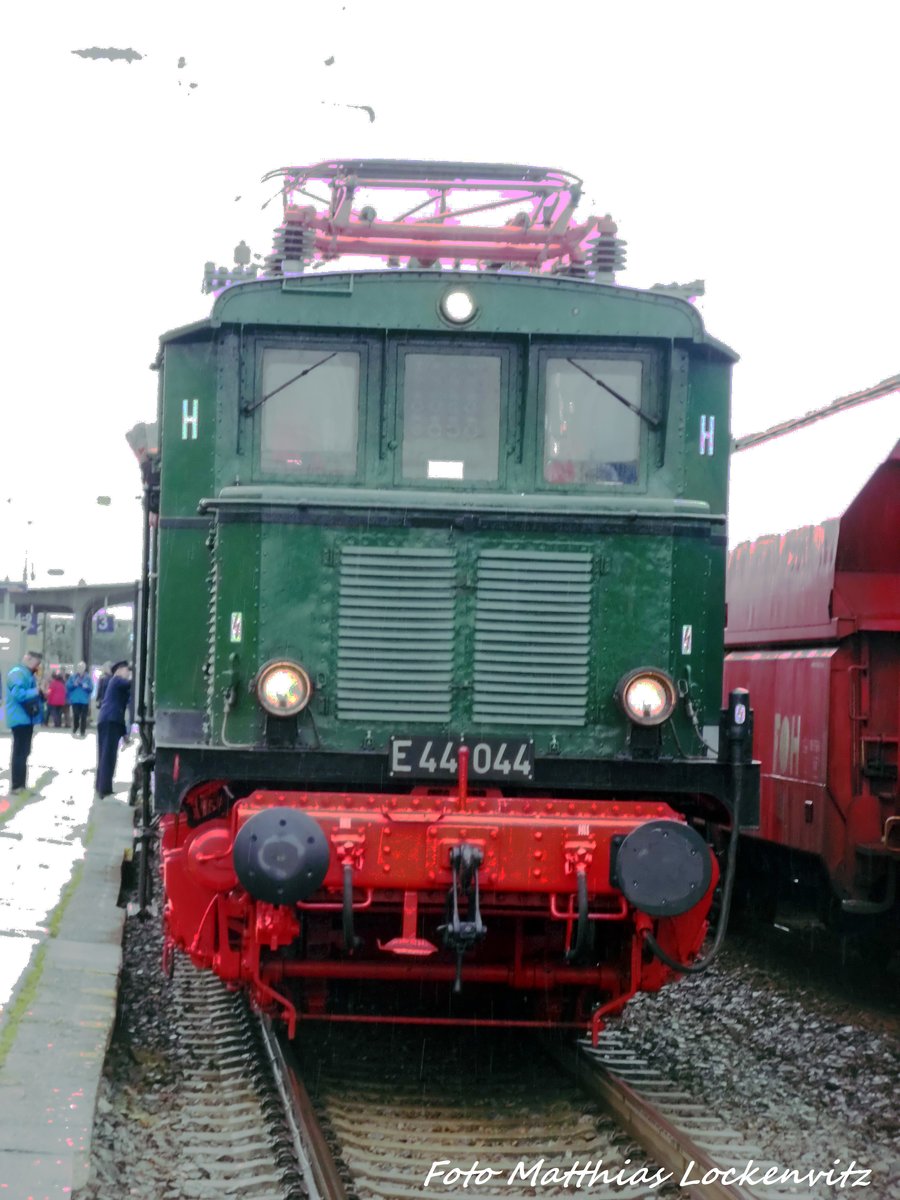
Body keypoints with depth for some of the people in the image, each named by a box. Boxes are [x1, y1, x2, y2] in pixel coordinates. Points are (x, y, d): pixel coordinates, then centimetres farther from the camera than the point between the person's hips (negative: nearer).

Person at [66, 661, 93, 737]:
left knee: (84, 717, -1)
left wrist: (87, 687, -19)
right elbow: (68, 686, 3)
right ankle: (74, 731, 7)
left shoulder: (88, 678, 2)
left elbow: (91, 688, 1)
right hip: (75, 700, 0)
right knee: (76, 716, -4)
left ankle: (83, 732, 5)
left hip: (84, 700, 0)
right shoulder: (72, 677, 4)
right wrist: (74, 685, -14)